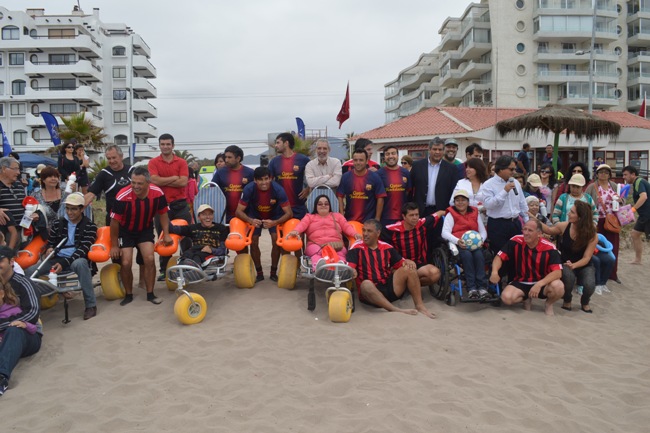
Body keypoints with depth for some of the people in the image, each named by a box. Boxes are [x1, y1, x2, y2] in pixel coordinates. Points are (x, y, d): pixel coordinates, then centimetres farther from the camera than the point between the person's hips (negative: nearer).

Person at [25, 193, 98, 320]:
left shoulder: (90, 226, -1)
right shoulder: (58, 223, 13)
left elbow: (83, 249, -11)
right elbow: (50, 241, 21)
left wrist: (64, 263, -25)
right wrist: (49, 248, -7)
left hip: (77, 260, -4)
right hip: (57, 259, 4)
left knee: (79, 263, -41)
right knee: (29, 271, -21)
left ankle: (91, 304, -31)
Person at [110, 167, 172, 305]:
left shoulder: (157, 193, -23)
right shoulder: (123, 196, -31)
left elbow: (163, 213, -4)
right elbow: (115, 221, -19)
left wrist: (166, 234, -5)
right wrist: (114, 245, -13)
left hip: (146, 229, 2)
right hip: (125, 231, -2)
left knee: (149, 259, -10)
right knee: (125, 263, -9)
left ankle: (150, 294, 7)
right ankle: (128, 294, 14)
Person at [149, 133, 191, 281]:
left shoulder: (182, 162, 3)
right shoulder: (153, 162, 3)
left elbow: (183, 181, -11)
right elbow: (155, 180, -14)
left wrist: (163, 181, -10)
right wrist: (173, 178, -8)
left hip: (180, 205, 0)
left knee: (186, 236, 2)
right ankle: (164, 270, 18)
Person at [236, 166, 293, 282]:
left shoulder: (278, 189, -32)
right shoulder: (249, 189, -31)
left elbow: (289, 213, -28)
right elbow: (238, 211, -25)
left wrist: (275, 222, -44)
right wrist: (250, 220, -44)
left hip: (274, 216, -1)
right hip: (255, 216, 1)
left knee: (276, 240, -18)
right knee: (253, 242, -11)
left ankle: (274, 272, -1)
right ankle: (259, 272, 6)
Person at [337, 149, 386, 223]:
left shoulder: (375, 177, -4)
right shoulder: (345, 177, 0)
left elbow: (380, 198, -3)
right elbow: (340, 197, 2)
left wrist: (377, 219, -6)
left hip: (369, 221, -1)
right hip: (349, 220, 2)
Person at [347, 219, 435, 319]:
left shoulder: (386, 248, 11)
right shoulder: (357, 248, -1)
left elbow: (401, 263, 12)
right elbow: (349, 267, -12)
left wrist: (408, 262, -11)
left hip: (390, 289, 4)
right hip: (370, 292, -4)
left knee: (408, 268, -14)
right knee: (366, 284, -38)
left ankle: (420, 306, -16)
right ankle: (397, 310, -40)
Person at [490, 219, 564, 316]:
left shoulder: (549, 248, -16)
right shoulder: (516, 241, -13)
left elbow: (557, 272, -22)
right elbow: (499, 257, -8)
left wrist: (539, 284, -36)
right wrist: (494, 272, -29)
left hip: (542, 283, -1)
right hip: (521, 282, 1)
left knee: (558, 287, -33)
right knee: (506, 297, -27)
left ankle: (549, 304, 4)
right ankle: (526, 299, 11)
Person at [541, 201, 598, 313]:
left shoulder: (592, 235, -19)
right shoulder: (564, 226, -14)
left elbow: (586, 258, -20)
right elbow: (549, 231, 9)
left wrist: (574, 265, -39)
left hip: (584, 266, 0)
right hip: (566, 264, 0)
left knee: (589, 285, -29)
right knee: (569, 277, -35)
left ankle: (585, 303, 11)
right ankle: (567, 301, -1)